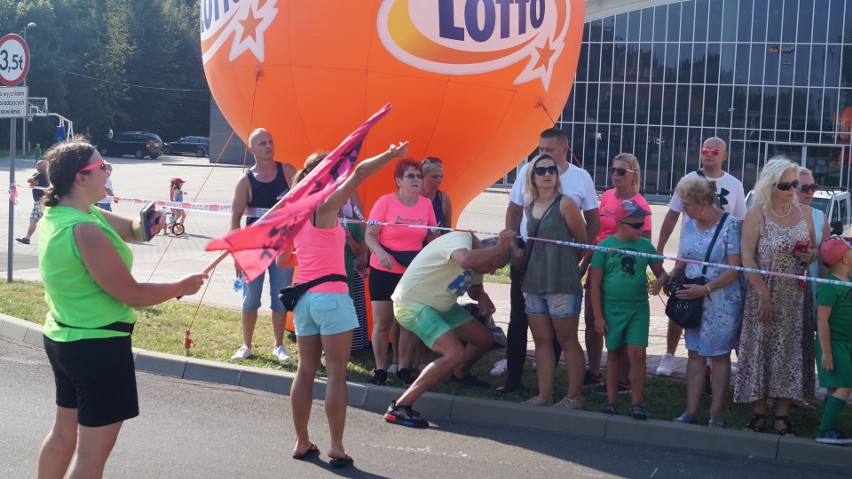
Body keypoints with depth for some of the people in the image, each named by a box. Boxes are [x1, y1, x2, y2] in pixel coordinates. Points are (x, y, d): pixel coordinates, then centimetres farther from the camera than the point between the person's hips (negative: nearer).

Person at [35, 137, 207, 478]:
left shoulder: (58, 215, 5)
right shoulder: (85, 231, -25)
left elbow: (130, 230, 11)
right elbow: (133, 295, -22)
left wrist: (145, 226, -12)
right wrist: (182, 287, -7)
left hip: (63, 339, 10)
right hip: (98, 347, -10)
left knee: (64, 432, 23)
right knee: (93, 449, -1)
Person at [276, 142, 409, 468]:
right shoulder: (326, 207, -9)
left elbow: (282, 261, 15)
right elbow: (359, 173, -17)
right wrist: (391, 155, -15)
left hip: (303, 296, 7)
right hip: (331, 296, -7)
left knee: (306, 371, 12)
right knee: (336, 373, -2)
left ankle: (302, 443, 18)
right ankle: (336, 447, -2)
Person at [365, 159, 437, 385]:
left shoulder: (426, 204, 1)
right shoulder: (385, 201, -10)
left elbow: (432, 237, 11)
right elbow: (370, 235, -11)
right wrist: (380, 253, -28)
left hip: (413, 272, 3)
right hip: (383, 271, -3)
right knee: (382, 322, 0)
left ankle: (402, 367, 14)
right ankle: (381, 369, 10)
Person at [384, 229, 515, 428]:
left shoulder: (478, 256, 4)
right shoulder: (460, 240, -26)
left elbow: (474, 288, 20)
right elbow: (465, 260, -51)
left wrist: (482, 297, -4)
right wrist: (500, 247, -38)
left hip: (440, 305, 10)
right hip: (412, 305, -10)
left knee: (484, 339, 15)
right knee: (456, 354, -26)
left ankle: (460, 374, 48)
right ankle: (399, 407, -23)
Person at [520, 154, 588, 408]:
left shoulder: (565, 204, -7)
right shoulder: (529, 207, 10)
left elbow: (581, 242, 1)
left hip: (562, 283, -6)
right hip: (533, 282, 6)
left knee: (567, 340, 1)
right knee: (541, 340, 9)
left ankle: (574, 396, 8)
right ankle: (544, 395, 15)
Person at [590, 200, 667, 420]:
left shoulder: (645, 245, 1)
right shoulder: (605, 246, -6)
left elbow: (661, 272, 11)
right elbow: (595, 283, -3)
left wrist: (660, 281, -15)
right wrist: (598, 316, -5)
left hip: (639, 308, 1)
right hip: (612, 309, -1)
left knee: (637, 354, -7)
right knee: (615, 354, 11)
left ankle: (637, 403, 2)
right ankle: (611, 401, 22)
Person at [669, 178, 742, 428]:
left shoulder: (730, 225, -12)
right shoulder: (689, 223, 7)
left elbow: (734, 269, -15)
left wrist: (705, 289, -20)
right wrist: (672, 277, -5)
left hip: (722, 301, -6)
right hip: (693, 299, 6)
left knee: (719, 356, 3)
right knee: (695, 354, 8)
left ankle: (716, 412, 11)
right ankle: (691, 411, 12)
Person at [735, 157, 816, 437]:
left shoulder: (805, 213, 7)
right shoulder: (757, 214, -6)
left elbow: (815, 252, 18)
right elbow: (747, 256, -11)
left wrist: (810, 257, -7)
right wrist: (764, 294, -16)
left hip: (794, 297, 3)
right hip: (762, 294, -3)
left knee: (788, 351, 2)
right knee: (759, 350, 0)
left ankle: (782, 415, 8)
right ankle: (759, 413, 9)